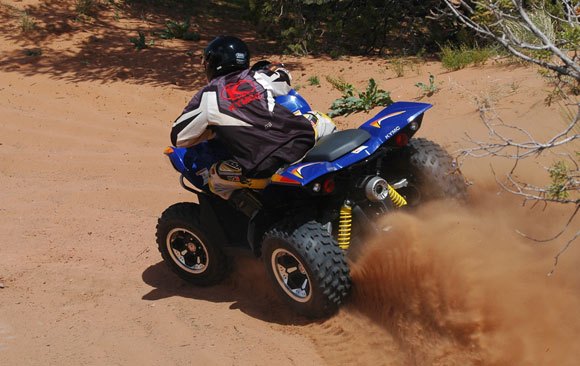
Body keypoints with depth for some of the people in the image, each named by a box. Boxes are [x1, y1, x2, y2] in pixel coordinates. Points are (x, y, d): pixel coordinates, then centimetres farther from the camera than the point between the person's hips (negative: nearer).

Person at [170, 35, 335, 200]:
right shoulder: (258, 75, 17)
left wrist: (214, 128, 31)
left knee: (215, 177, 23)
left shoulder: (207, 96, 9)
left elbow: (178, 138, 15)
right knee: (321, 121, 32)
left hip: (263, 168, -3)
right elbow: (285, 78, 39)